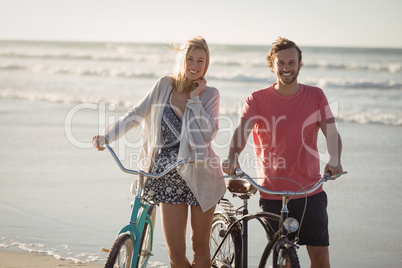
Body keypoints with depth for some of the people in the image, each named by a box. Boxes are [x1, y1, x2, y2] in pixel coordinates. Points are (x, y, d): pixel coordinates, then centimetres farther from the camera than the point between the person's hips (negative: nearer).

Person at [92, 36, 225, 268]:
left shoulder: (210, 94, -1)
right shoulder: (164, 86, 3)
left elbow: (208, 133, -14)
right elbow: (136, 115, 3)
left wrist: (194, 98, -12)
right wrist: (106, 136, -8)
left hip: (200, 174, -1)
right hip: (169, 177, 1)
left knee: (200, 247, 8)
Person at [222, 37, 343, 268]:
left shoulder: (315, 96, 4)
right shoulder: (258, 99, -1)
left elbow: (331, 132, -6)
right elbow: (242, 129, -16)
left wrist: (335, 159, -27)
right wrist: (233, 157, -37)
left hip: (310, 190, 1)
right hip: (273, 192, -1)